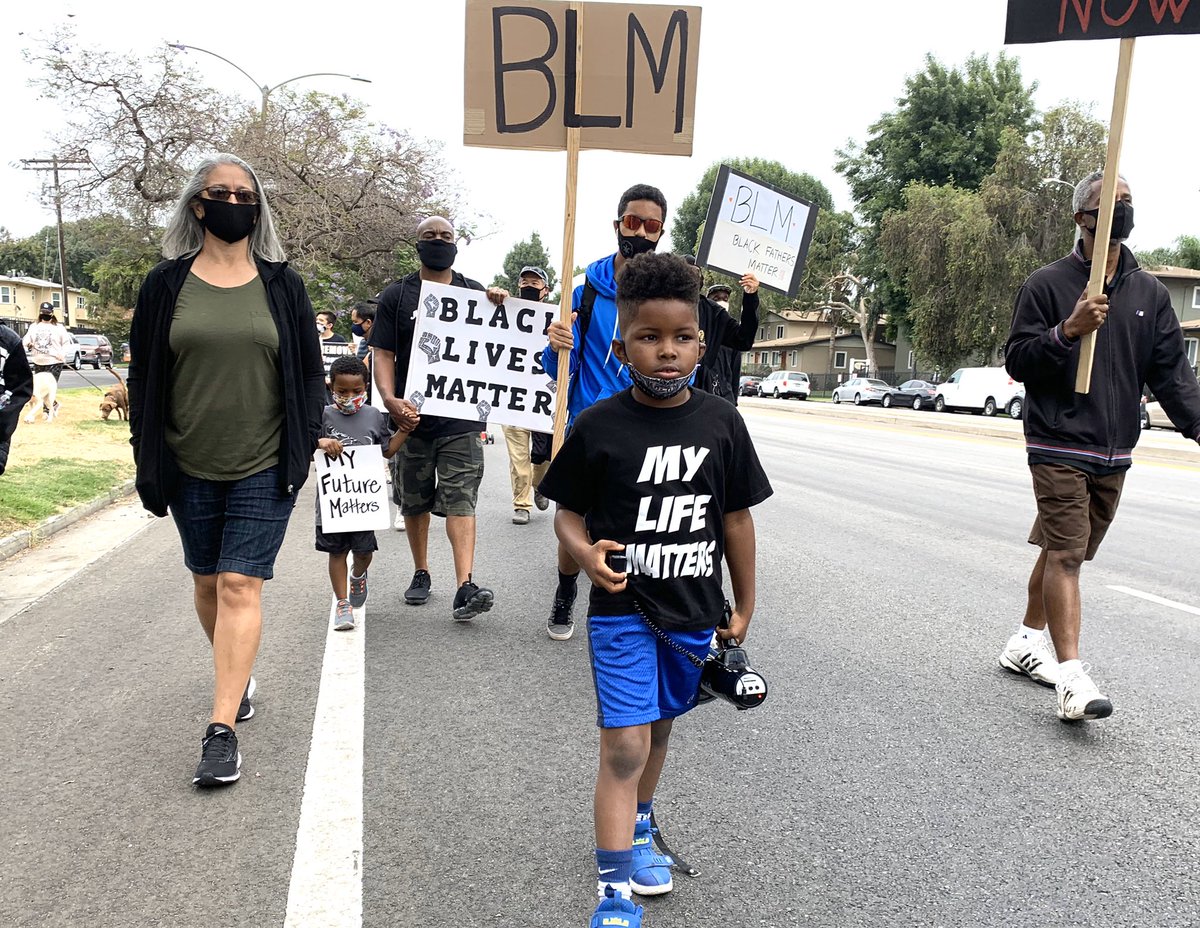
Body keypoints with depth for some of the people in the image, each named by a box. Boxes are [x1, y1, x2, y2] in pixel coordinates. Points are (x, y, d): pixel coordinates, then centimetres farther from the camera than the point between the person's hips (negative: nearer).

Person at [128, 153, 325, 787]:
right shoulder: (166, 284, 3)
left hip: (265, 468, -2)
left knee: (240, 585, -7)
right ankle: (237, 678, 38)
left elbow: (310, 372, 6)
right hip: (190, 467, 2)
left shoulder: (281, 284, 3)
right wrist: (147, 455, 3)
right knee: (207, 581, 14)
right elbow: (142, 374, 7)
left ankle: (222, 728, -4)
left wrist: (304, 446, 0)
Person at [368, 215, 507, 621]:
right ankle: (421, 573, 29)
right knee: (414, 500, 12)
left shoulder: (475, 293, 8)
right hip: (413, 416, 1)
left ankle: (465, 587, -15)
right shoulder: (397, 295, 6)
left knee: (460, 500, -9)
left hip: (461, 417, -1)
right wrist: (390, 398, -16)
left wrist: (501, 309, -11)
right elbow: (383, 353, 1)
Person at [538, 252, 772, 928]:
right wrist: (586, 552, -25)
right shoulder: (599, 426, -12)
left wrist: (744, 607, 8)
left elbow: (736, 518, 3)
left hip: (694, 612, 4)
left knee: (659, 728, 21)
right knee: (624, 746, -6)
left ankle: (638, 834, 47)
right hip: (622, 611, -3)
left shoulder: (721, 421, -4)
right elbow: (569, 512, -3)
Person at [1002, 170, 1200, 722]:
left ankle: (1026, 642, 29)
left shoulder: (1150, 293, 11)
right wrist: (1068, 331, -22)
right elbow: (1016, 361, -6)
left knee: (1063, 551, 14)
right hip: (1058, 446, -5)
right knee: (1065, 554, -11)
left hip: (1115, 453, 5)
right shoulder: (1047, 285, -2)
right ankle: (1072, 679, -12)